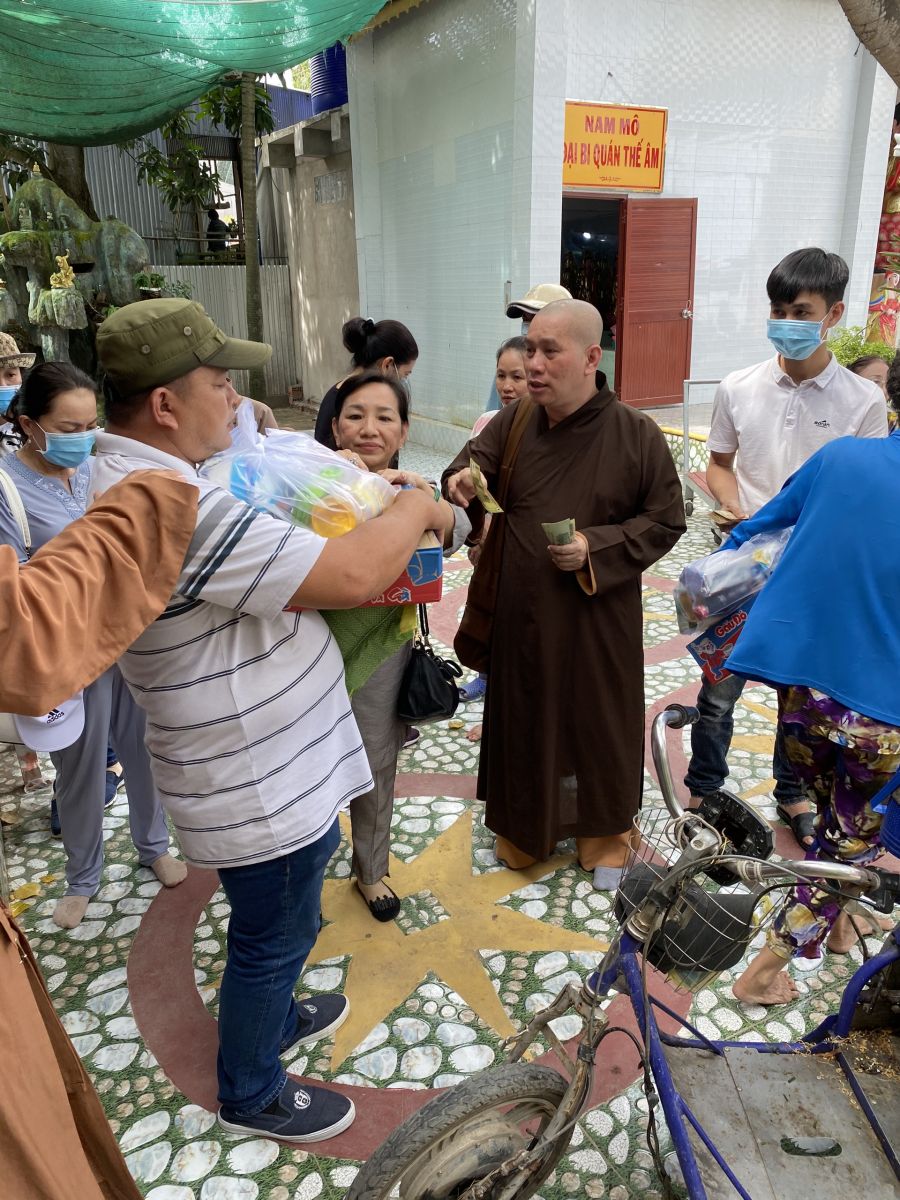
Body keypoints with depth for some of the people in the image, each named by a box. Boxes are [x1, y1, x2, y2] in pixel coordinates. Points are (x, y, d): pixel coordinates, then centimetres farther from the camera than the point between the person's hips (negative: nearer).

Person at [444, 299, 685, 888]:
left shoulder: (637, 434, -10)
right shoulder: (514, 422, -1)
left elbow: (666, 520, -5)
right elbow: (472, 468, 0)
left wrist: (596, 549, -18)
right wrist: (461, 483, -25)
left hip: (598, 620, -2)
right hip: (522, 616, 3)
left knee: (599, 721, 12)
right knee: (525, 718, 15)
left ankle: (605, 833, 37)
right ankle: (525, 825, 38)